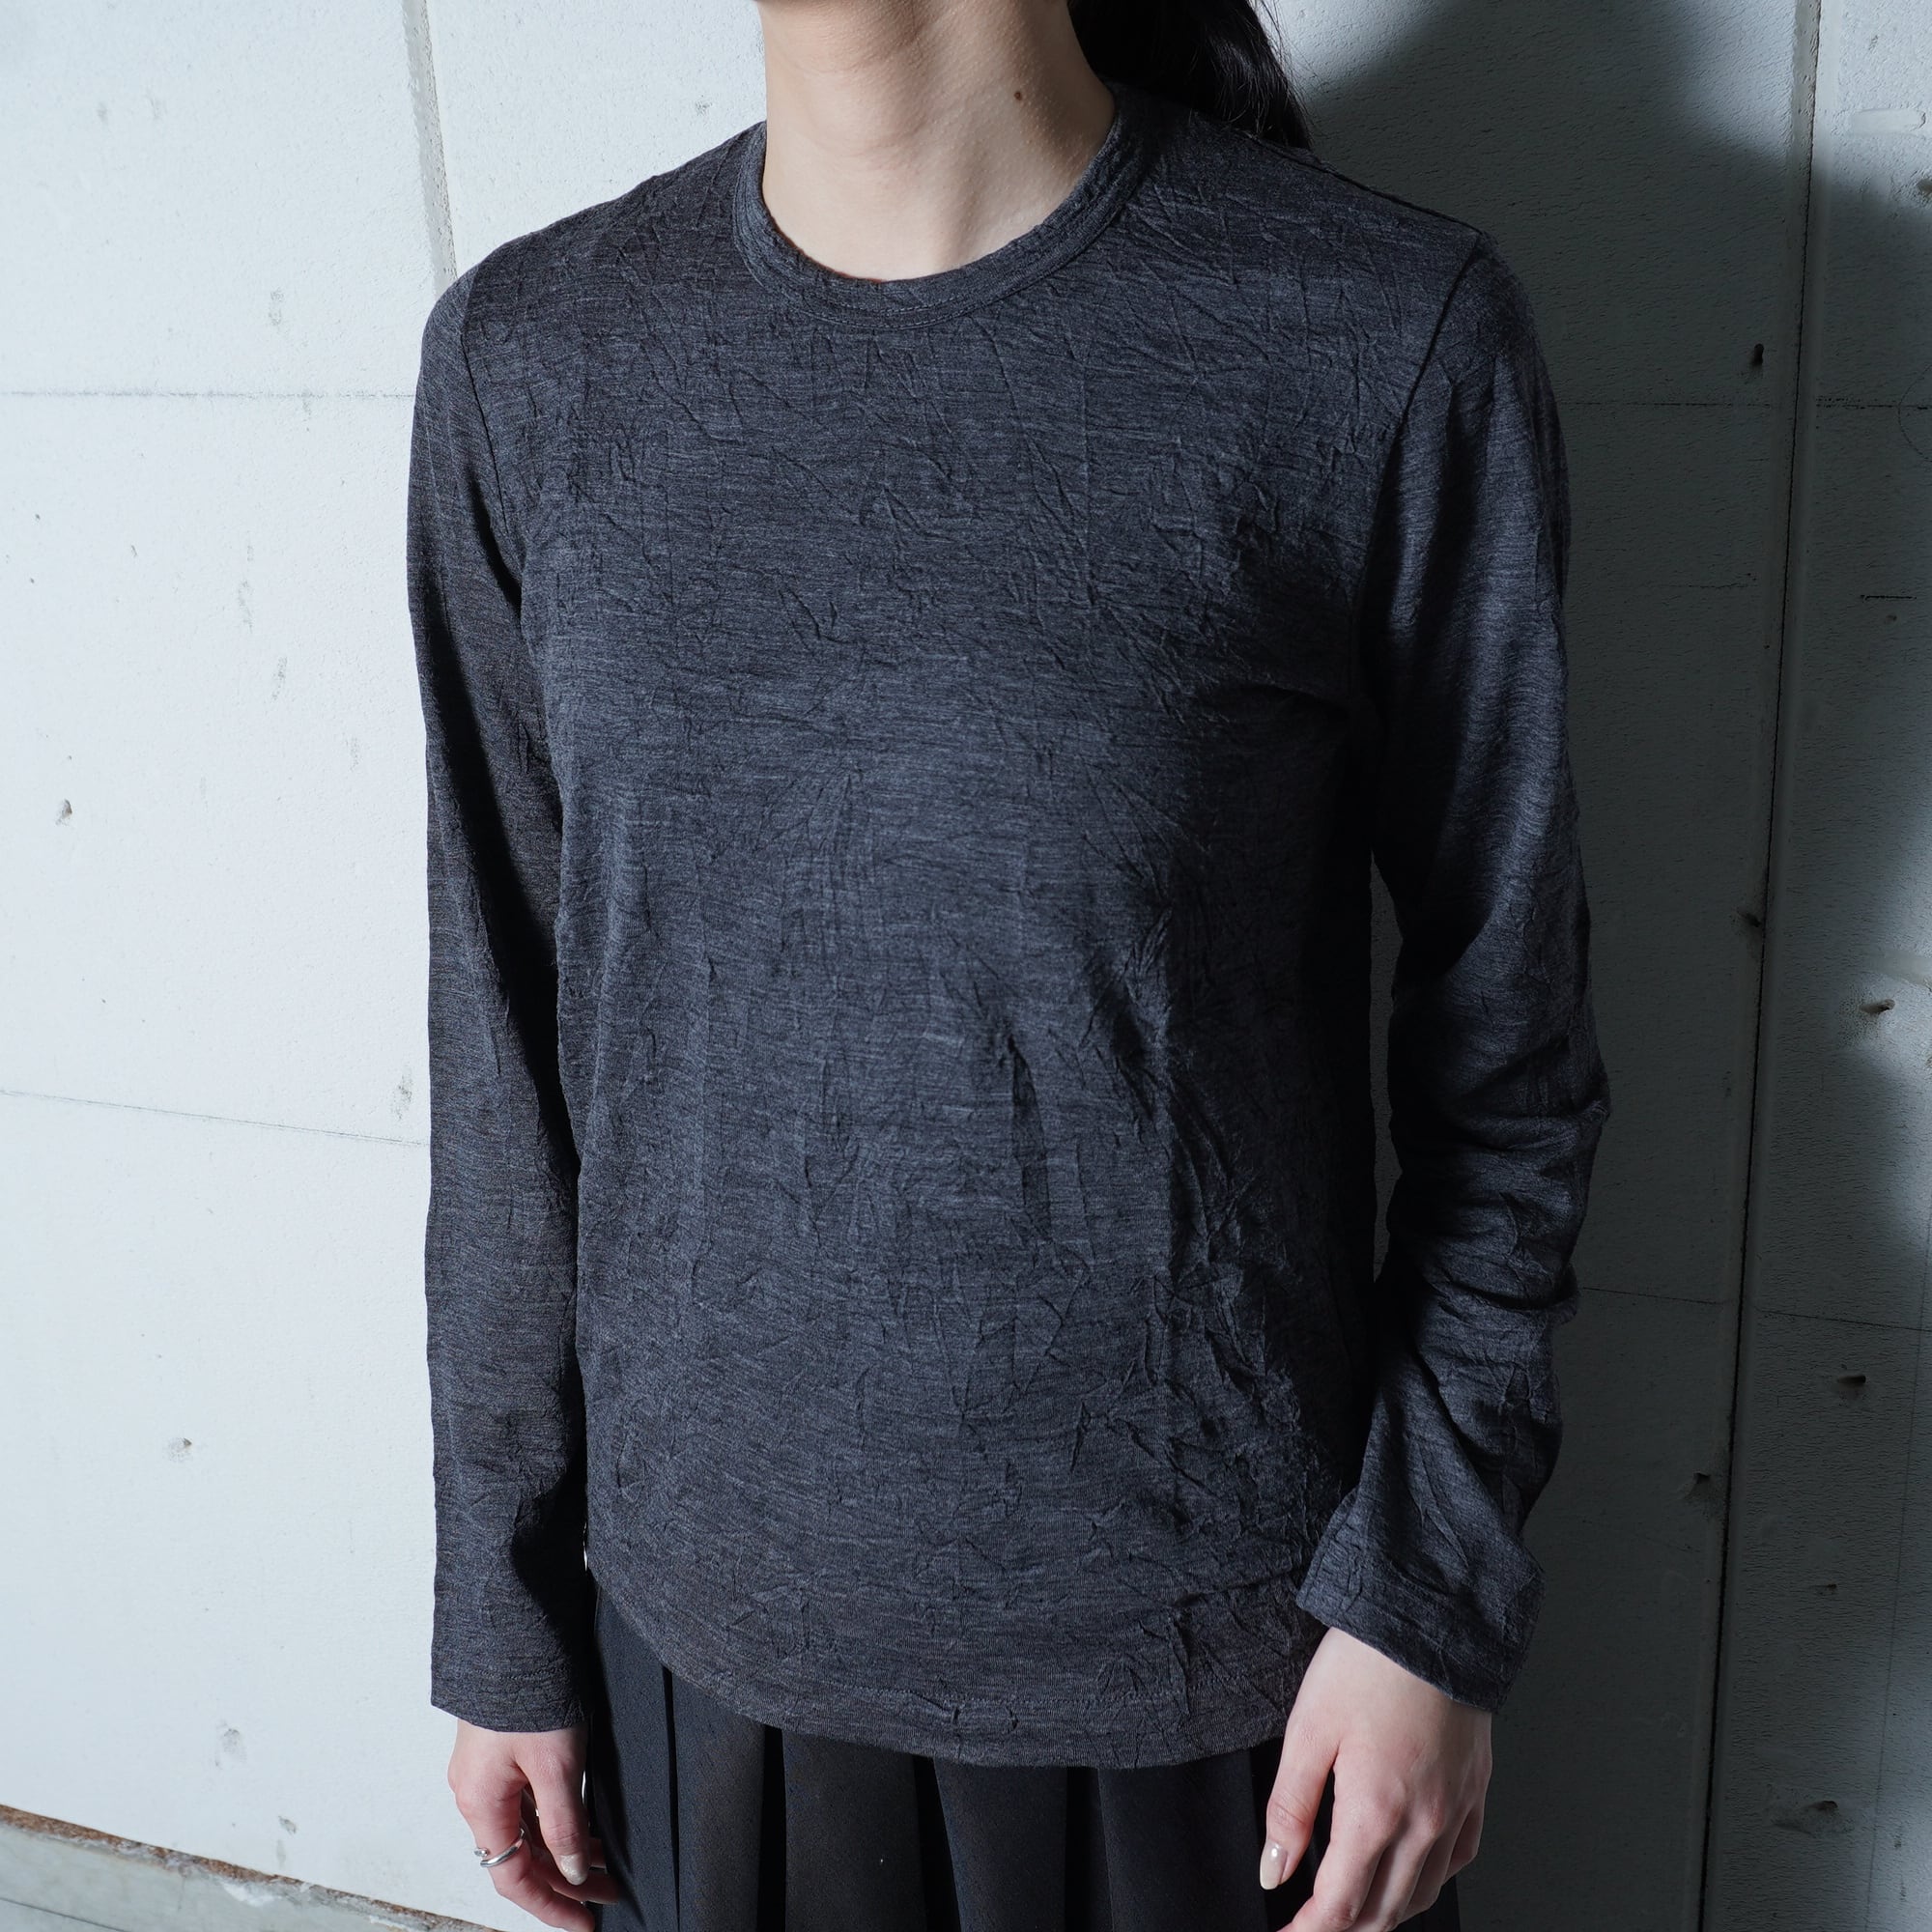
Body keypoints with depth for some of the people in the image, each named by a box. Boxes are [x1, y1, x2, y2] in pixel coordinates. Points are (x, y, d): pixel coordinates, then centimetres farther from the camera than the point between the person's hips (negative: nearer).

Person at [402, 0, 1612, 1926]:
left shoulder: (1394, 341, -15)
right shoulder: (525, 359, -5)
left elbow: (1504, 1022, -6)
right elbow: (508, 1032, 0)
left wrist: (1430, 1590, -5)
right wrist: (500, 1609, 5)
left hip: (1201, 1626, -2)